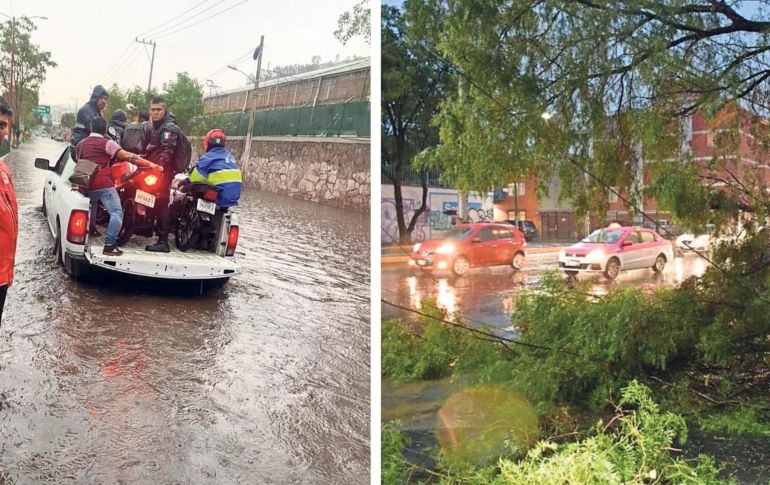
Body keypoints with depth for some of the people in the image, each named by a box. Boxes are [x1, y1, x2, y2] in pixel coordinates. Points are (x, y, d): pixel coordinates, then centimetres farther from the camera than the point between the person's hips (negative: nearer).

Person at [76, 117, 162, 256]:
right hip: (103, 184, -7)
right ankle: (109, 246, -26)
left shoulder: (81, 144, 21)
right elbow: (127, 156, -9)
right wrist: (150, 164, -12)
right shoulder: (106, 143, 0)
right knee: (116, 213, -13)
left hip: (87, 184, 7)